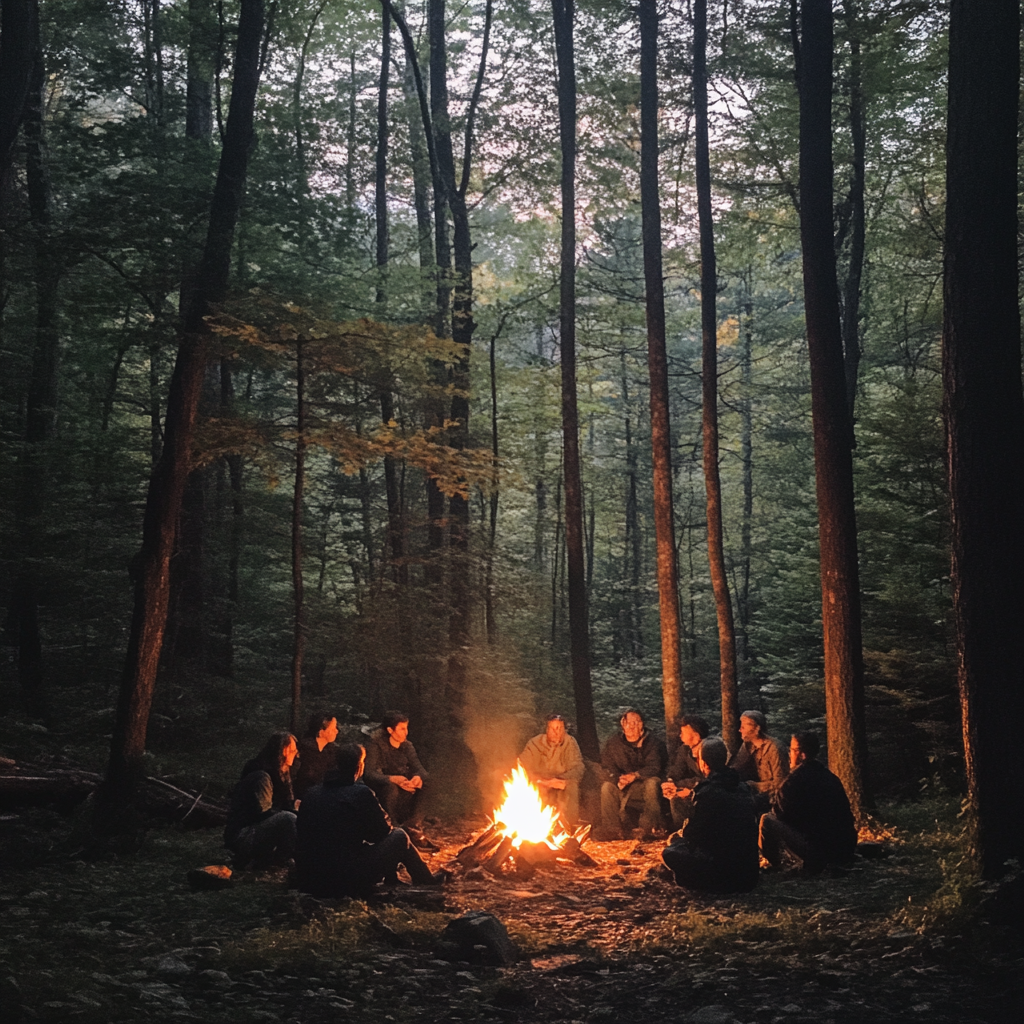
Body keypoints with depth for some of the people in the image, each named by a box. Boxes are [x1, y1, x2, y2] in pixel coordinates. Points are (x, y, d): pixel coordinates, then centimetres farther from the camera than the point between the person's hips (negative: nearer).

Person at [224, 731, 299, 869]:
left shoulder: (279, 775, 12)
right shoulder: (261, 777, -18)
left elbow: (288, 805, 10)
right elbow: (263, 813, -21)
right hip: (241, 836, -10)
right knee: (287, 819, -30)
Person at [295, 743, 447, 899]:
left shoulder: (311, 794, 4)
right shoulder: (361, 793, -14)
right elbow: (383, 829, -2)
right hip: (348, 882, -6)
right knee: (399, 836, 12)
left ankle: (392, 882, 45)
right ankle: (427, 880, 34)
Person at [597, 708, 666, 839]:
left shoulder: (653, 743, -8)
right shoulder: (613, 743, 2)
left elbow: (655, 767, -18)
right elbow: (607, 766, -3)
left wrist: (636, 775, -33)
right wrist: (618, 779, -24)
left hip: (645, 783, -2)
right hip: (624, 790, 3)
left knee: (652, 783, -35)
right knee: (607, 786, -25)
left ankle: (651, 827, -29)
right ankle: (611, 829, -22)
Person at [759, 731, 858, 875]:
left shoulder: (798, 778, -13)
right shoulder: (828, 776, 12)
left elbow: (779, 812, -7)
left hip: (819, 850, -8)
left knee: (767, 821, -4)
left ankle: (774, 865, 12)